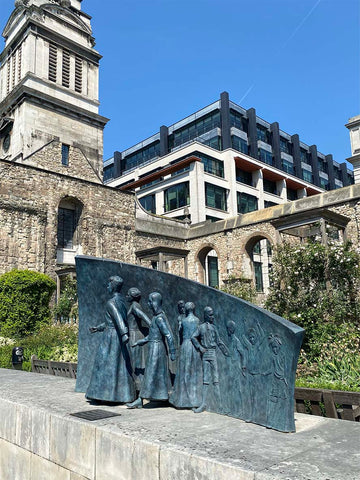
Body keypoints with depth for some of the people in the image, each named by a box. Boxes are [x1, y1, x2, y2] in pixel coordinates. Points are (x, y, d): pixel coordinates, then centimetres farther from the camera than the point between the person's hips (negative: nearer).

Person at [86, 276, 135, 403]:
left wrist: (124, 333, -44)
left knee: (107, 364, 0)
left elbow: (118, 318, -31)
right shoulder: (121, 301, 13)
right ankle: (121, 394, 15)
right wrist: (98, 328, 28)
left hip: (111, 336, -9)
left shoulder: (111, 303, -15)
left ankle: (105, 393, 5)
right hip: (118, 336, 9)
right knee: (120, 365, 11)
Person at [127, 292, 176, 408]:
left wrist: (172, 352, -19)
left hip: (156, 348, -10)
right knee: (160, 374, 14)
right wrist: (140, 342, 21)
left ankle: (140, 400, 2)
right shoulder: (157, 316, 12)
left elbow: (169, 335, -20)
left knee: (150, 374, -4)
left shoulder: (159, 318, -18)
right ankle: (166, 397, 22)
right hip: (155, 346, 10)